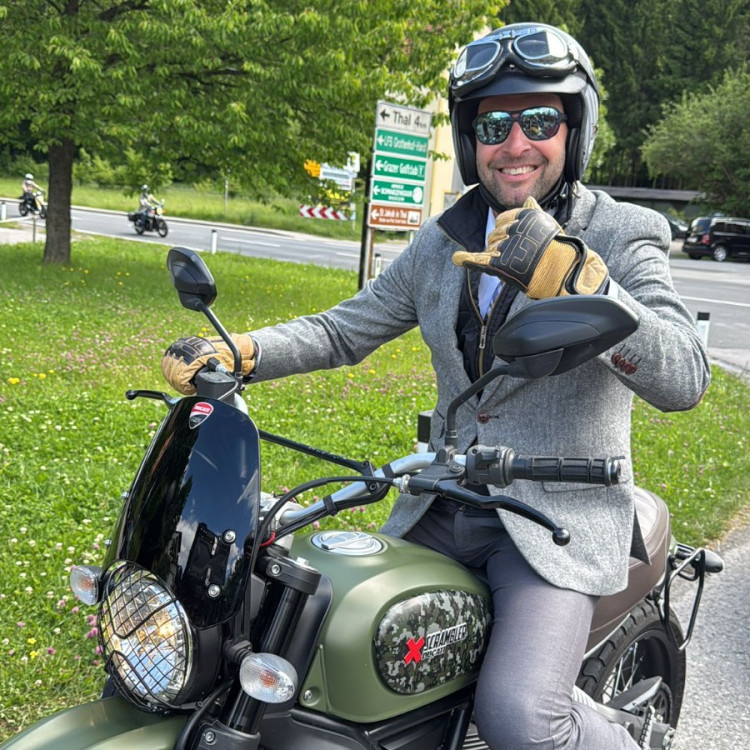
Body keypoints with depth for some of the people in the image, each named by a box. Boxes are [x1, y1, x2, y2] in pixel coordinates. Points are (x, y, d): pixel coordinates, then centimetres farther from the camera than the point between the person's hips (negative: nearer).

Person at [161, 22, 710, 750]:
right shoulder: (442, 241, 7)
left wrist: (569, 273, -36)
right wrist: (234, 353, -7)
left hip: (560, 520, -5)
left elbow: (684, 380, -22)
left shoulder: (623, 235, -8)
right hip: (442, 511, 5)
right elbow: (344, 329, 10)